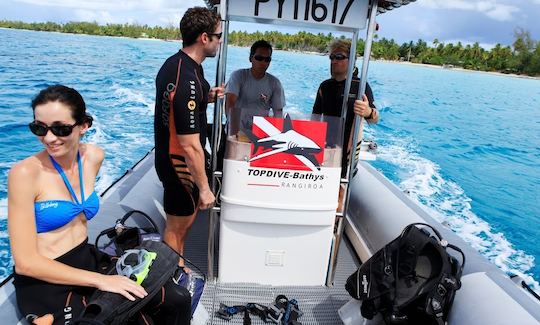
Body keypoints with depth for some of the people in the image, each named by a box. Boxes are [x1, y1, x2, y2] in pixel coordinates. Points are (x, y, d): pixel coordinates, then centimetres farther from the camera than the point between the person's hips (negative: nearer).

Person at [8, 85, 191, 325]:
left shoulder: (94, 157, -1)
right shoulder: (24, 173, -17)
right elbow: (25, 262, -18)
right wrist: (99, 280, -21)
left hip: (88, 263, 5)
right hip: (44, 283, -5)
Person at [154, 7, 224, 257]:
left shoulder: (173, 63, 2)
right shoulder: (188, 80, -29)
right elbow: (190, 146, -28)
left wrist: (206, 97, 7)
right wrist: (204, 188, -20)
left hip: (167, 156, 10)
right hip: (180, 165, -10)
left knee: (187, 215, 25)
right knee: (178, 225, 11)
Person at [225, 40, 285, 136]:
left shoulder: (274, 83, 5)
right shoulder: (238, 76, -2)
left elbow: (278, 111, 6)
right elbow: (230, 103, -13)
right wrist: (234, 132, -25)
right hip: (238, 129, -2)